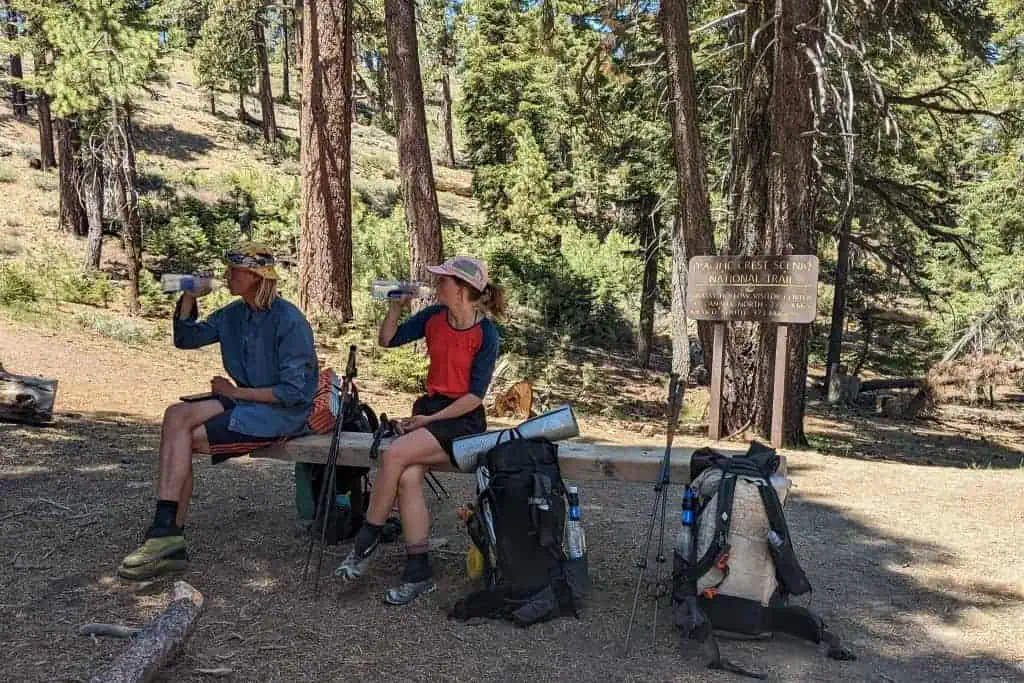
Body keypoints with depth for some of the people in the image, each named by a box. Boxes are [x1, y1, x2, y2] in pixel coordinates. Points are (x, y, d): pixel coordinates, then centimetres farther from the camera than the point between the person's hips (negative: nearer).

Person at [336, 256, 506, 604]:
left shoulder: (486, 333, -11)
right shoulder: (434, 317, 5)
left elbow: (475, 395, -13)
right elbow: (388, 340, 15)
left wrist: (431, 419, -15)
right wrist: (395, 307, -2)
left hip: (464, 419, -5)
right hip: (429, 408, 5)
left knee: (394, 454, -26)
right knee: (408, 477, -22)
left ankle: (367, 538, -6)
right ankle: (419, 572, -13)